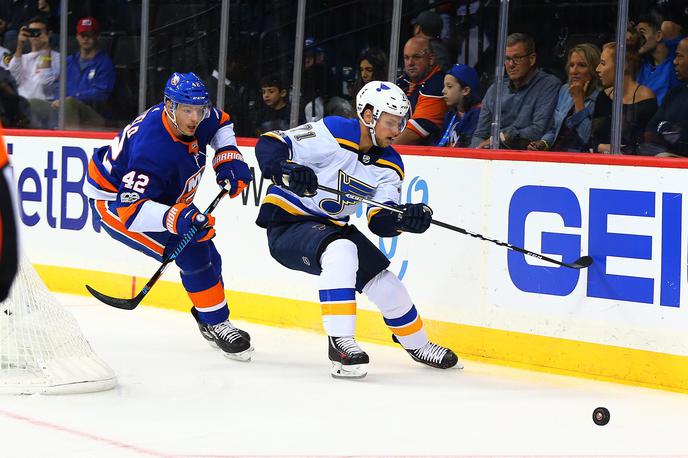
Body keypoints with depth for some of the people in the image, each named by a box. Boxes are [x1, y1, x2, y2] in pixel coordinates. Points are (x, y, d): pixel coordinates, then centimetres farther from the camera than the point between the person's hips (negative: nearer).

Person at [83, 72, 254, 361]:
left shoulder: (198, 118, -15)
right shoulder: (154, 148, -40)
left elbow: (221, 123, 11)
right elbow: (130, 208, -43)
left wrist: (228, 158, -5)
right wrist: (177, 218, -55)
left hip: (160, 195, 9)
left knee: (207, 253, 10)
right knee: (189, 251, -22)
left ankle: (207, 318, 32)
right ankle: (217, 324, -8)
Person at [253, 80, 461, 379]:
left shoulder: (390, 164, 2)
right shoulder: (331, 133, -20)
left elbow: (380, 221, -5)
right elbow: (268, 145, -22)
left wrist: (405, 217, -27)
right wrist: (286, 172, -42)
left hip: (332, 227, 8)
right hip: (287, 222, -8)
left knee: (385, 283, 7)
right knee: (341, 251, -35)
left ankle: (416, 344, 34)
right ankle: (340, 343, -32)